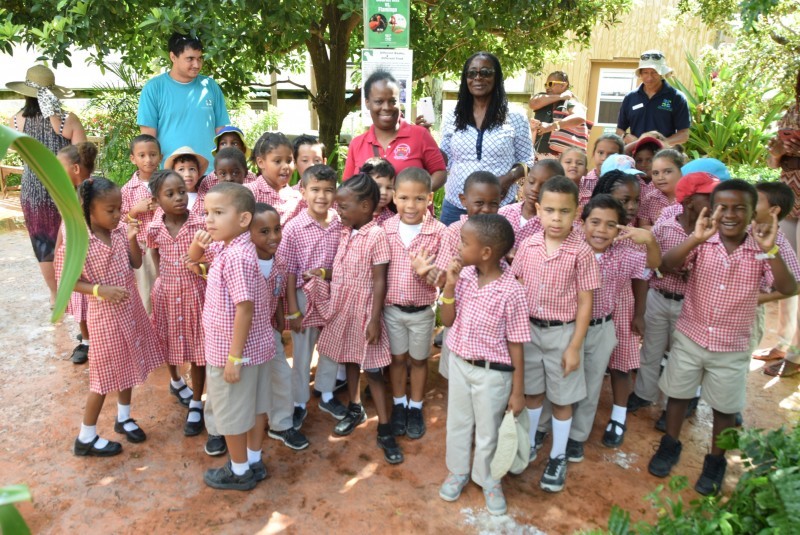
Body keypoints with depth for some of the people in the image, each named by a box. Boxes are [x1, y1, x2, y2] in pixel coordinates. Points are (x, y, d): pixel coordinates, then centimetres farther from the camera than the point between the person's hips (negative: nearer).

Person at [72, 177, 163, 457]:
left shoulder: (121, 231, -4)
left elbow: (136, 263, 1)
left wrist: (132, 239, -14)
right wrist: (100, 290, -25)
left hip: (131, 309, 6)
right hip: (105, 315, -6)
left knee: (127, 366, 20)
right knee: (105, 376, 4)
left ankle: (123, 418, 41)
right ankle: (86, 437, 22)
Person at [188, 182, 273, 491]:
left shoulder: (236, 256, -27)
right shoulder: (224, 246, 3)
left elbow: (245, 310, -27)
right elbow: (194, 257, 20)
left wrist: (234, 358, -22)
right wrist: (198, 242, -4)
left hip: (233, 350, -9)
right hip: (255, 348, 9)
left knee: (231, 413, 10)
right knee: (255, 406, 20)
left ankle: (239, 472, 29)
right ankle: (254, 462, 38)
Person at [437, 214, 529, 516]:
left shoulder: (510, 292, -24)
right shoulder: (463, 276, -9)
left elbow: (516, 345, -15)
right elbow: (447, 321, -2)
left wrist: (518, 391, -9)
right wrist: (449, 286, -18)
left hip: (492, 373, -5)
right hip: (459, 364, 5)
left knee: (488, 431, 17)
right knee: (457, 423, 23)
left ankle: (487, 479, 43)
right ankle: (457, 471, 48)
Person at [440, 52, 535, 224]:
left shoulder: (515, 118, -1)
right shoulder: (452, 118, 5)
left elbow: (526, 161, 4)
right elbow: (446, 162, 9)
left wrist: (509, 178, -14)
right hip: (455, 206, 2)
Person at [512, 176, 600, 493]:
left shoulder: (581, 252, -14)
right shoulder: (528, 246, -4)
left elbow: (585, 303, -10)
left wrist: (574, 347, -10)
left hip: (562, 332, -3)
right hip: (528, 329, 3)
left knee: (561, 398, 13)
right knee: (532, 392, 20)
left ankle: (558, 457, 33)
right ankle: (528, 445, 41)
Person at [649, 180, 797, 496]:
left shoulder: (760, 252, -10)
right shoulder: (702, 243, -11)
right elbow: (667, 264, -26)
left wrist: (771, 250, -34)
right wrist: (695, 239, -40)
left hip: (732, 348, 0)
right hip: (690, 338, 0)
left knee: (725, 408, 16)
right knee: (678, 395, 17)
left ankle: (716, 462, 38)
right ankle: (670, 446, 41)